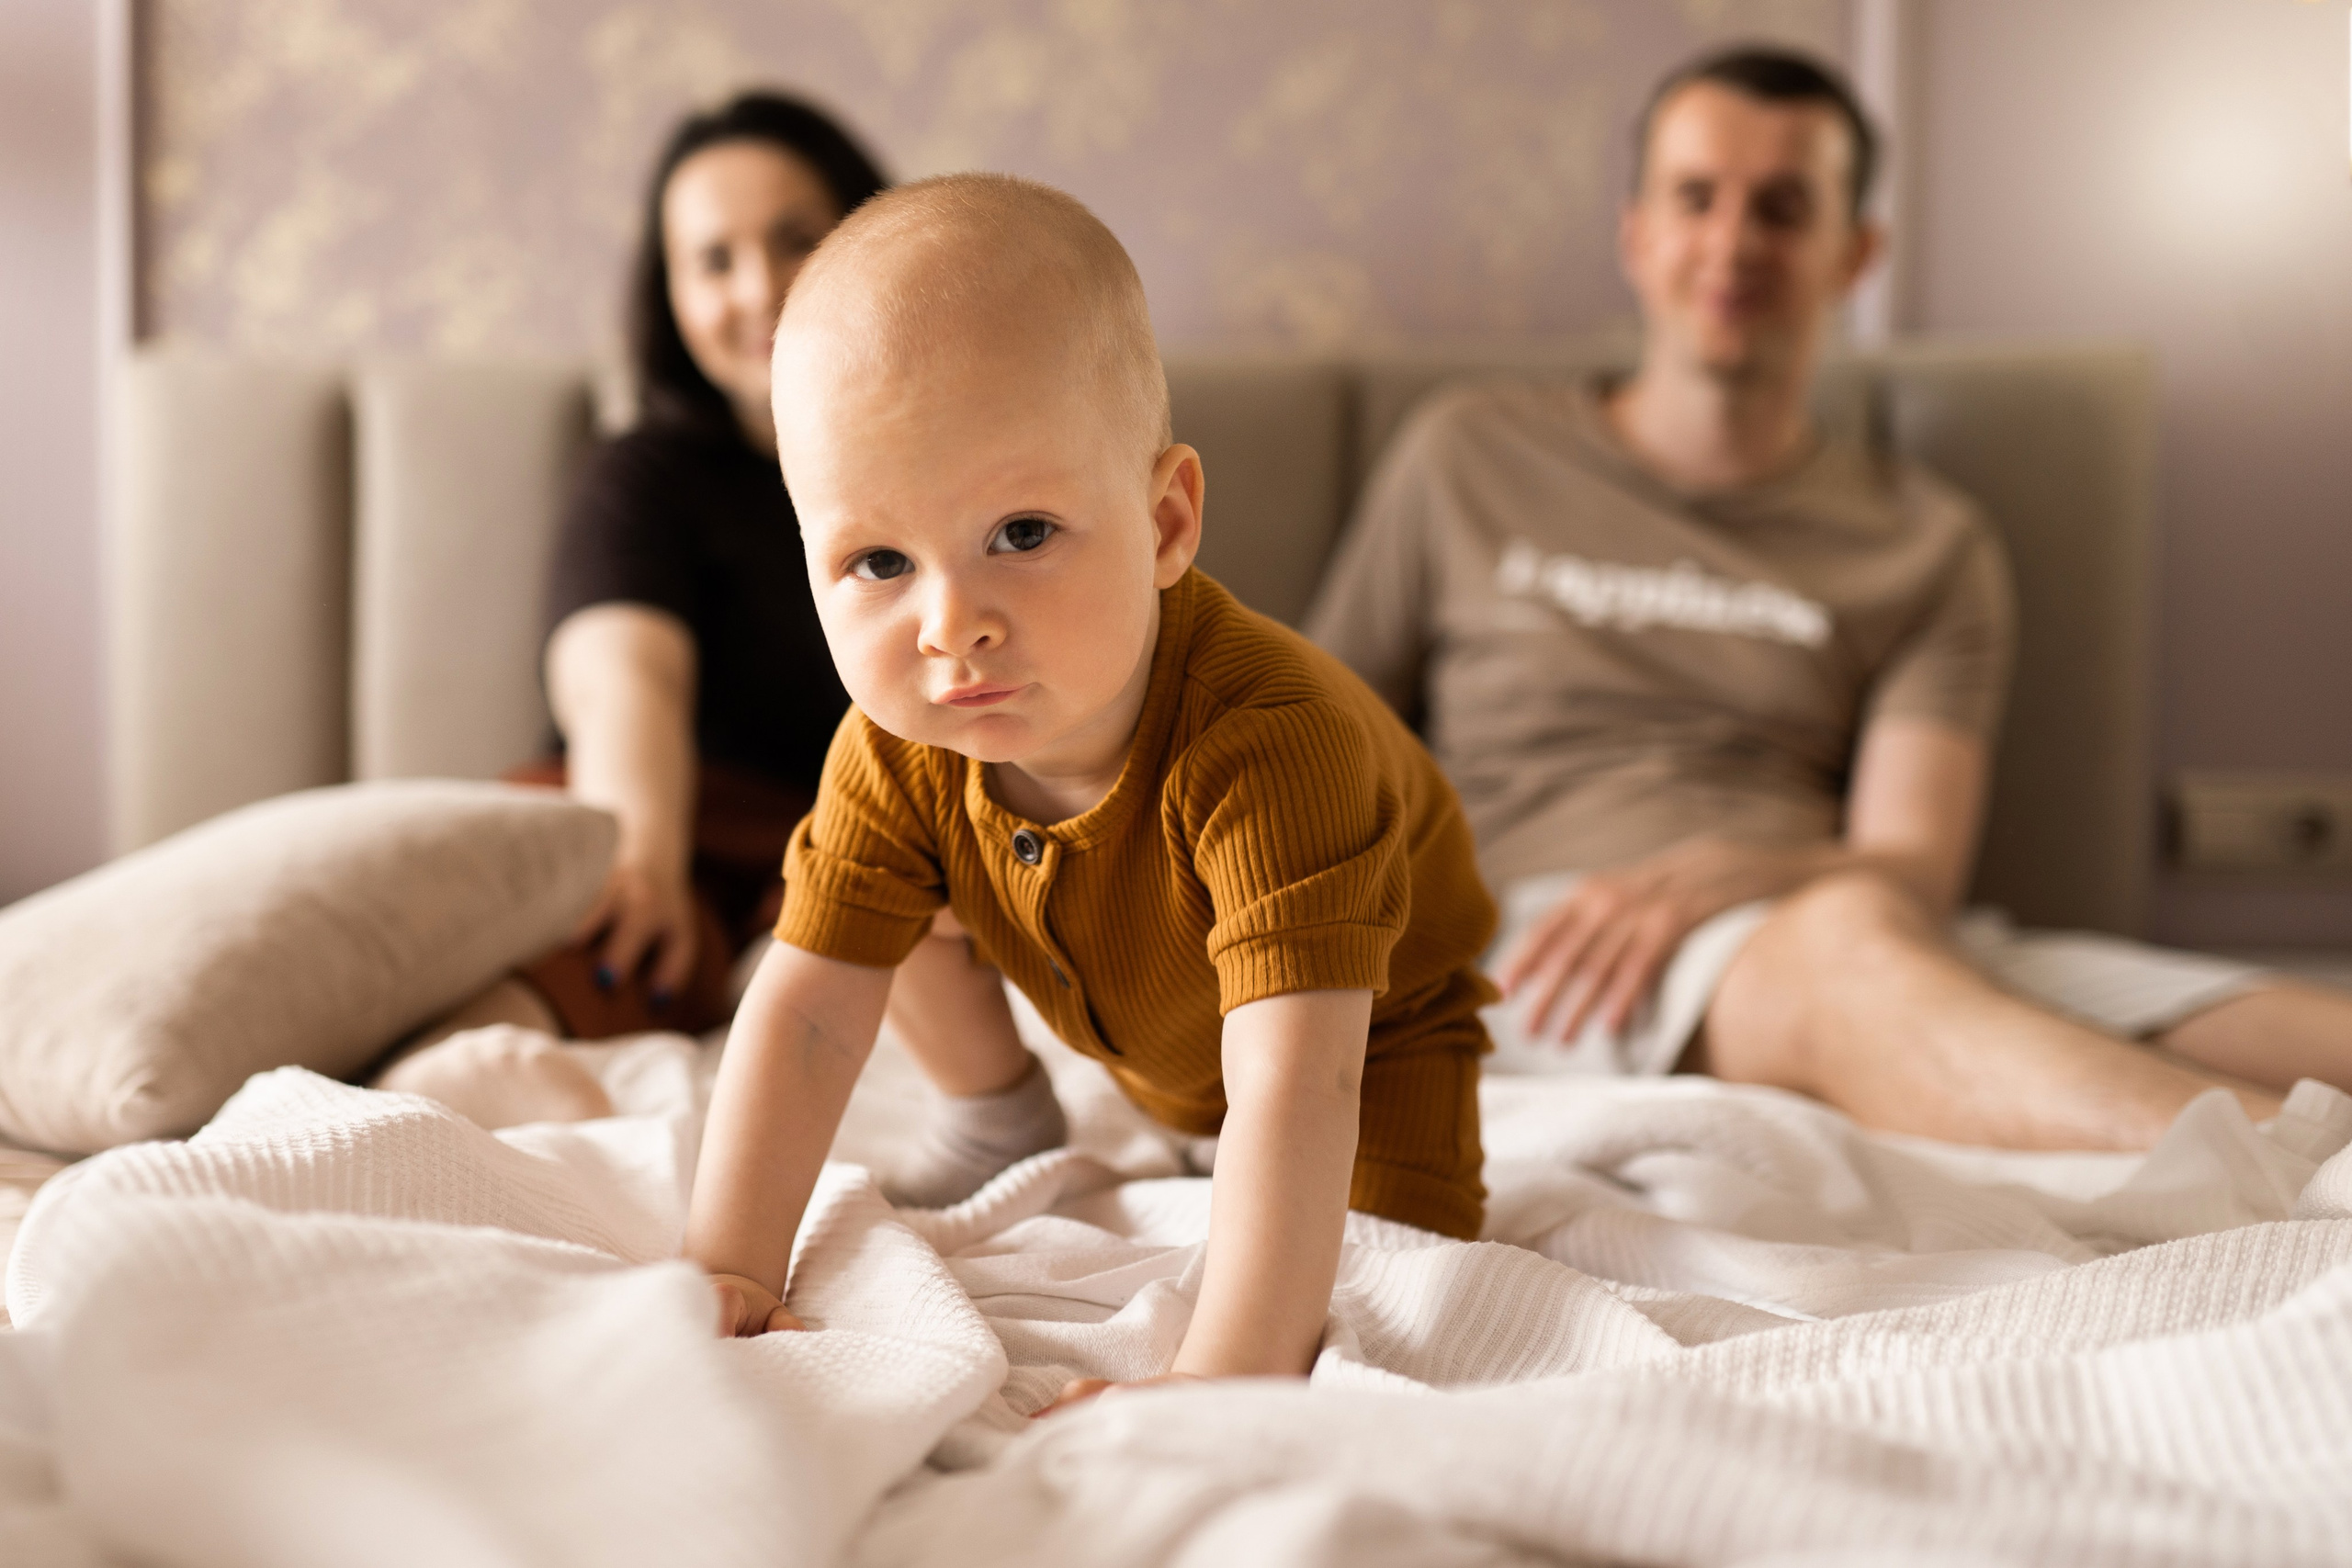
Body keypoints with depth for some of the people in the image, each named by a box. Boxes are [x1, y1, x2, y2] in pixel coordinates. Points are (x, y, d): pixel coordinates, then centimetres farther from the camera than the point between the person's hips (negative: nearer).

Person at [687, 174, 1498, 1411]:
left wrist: (1224, 1373, -62)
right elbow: (808, 1010, -26)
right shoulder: (897, 752, -30)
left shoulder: (1270, 741, -48)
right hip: (1123, 1025, 4)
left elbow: (1296, 1078, -54)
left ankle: (1234, 1178, 13)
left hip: (1368, 1016, -4)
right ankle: (1001, 1130, 23)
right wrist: (726, 1272, -34)